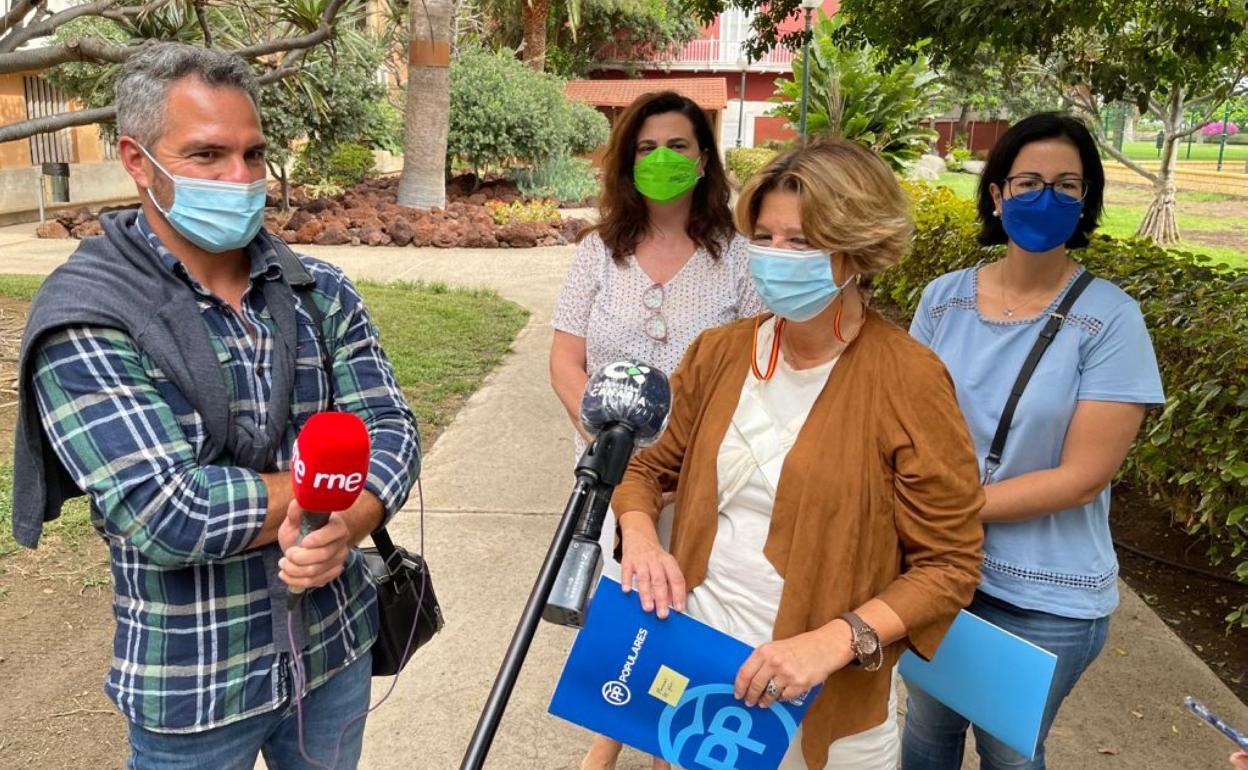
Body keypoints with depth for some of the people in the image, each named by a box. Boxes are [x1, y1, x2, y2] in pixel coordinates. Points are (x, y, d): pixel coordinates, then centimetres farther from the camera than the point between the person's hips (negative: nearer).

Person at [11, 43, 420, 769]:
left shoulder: (322, 292, -2)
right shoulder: (85, 320, -17)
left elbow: (393, 430, -6)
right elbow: (167, 516, -26)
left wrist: (347, 526, -26)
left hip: (337, 646, 4)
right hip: (194, 683, -4)